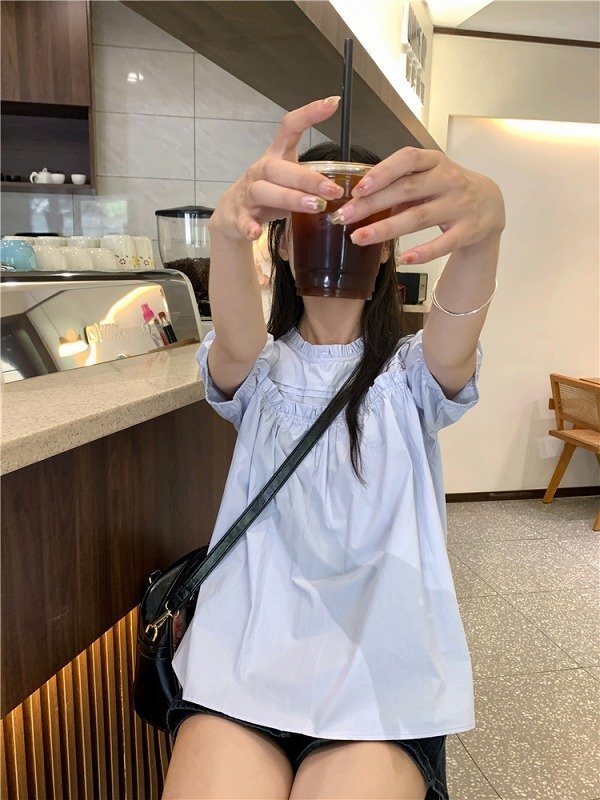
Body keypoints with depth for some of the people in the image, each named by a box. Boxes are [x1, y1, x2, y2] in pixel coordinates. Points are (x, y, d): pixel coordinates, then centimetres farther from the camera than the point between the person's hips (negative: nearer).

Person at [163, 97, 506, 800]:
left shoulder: (409, 375, 4)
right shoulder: (258, 369, 6)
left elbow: (454, 351, -19)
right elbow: (235, 345, -19)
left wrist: (483, 223, -41)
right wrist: (228, 230, -40)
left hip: (383, 664, 0)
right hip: (245, 656, 1)